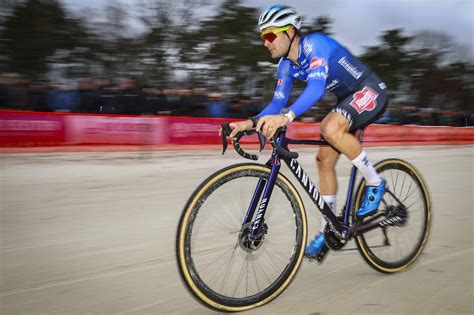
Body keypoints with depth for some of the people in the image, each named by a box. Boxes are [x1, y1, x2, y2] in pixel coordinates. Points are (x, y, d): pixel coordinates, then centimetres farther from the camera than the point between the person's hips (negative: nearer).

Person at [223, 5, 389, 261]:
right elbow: (278, 103, -1)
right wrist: (251, 122, -18)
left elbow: (316, 87, -44)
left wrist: (286, 117, -58)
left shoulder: (315, 44, -27)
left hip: (370, 91, -8)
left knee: (330, 127, -34)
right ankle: (327, 230, 11)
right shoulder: (286, 65, -1)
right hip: (347, 98, 9)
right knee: (324, 159, 0)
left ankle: (375, 182, -13)